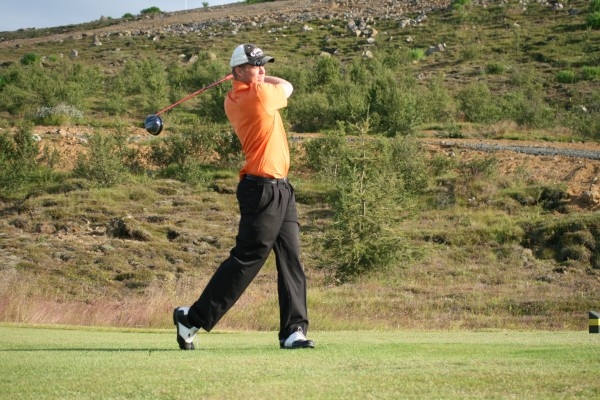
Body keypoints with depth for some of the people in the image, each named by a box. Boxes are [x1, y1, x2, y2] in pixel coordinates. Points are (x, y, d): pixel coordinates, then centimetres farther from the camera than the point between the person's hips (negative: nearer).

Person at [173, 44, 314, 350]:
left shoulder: (233, 100, 11)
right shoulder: (259, 95, -14)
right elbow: (287, 87, 6)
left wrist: (255, 78, 15)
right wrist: (260, 79, 17)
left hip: (281, 188, 9)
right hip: (262, 189, -9)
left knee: (291, 259, 4)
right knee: (246, 259, -6)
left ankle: (293, 330, 3)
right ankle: (193, 318, 3)